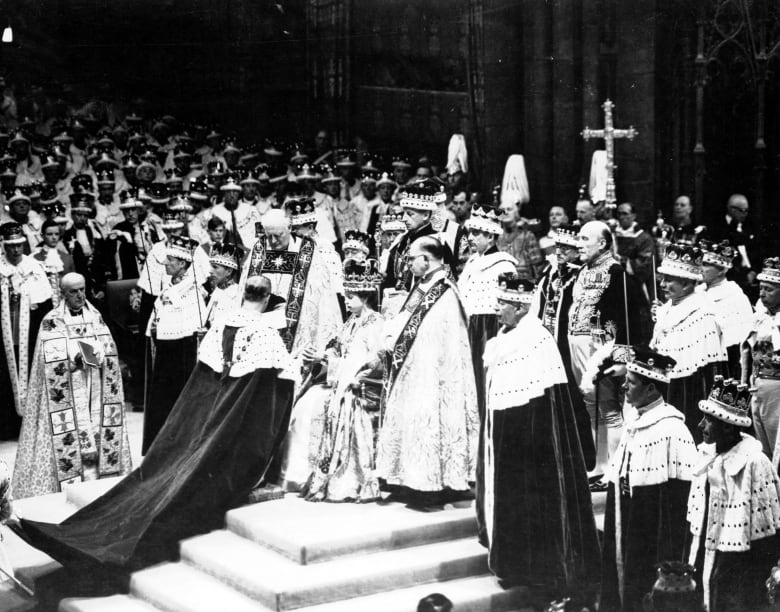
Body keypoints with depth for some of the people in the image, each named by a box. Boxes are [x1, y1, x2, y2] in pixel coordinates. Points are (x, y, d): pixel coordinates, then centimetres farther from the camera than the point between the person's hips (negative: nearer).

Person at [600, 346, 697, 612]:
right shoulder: (633, 427, 10)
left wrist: (667, 563, -17)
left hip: (652, 551, -8)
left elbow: (677, 503, -17)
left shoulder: (672, 432, -16)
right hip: (626, 548, 8)